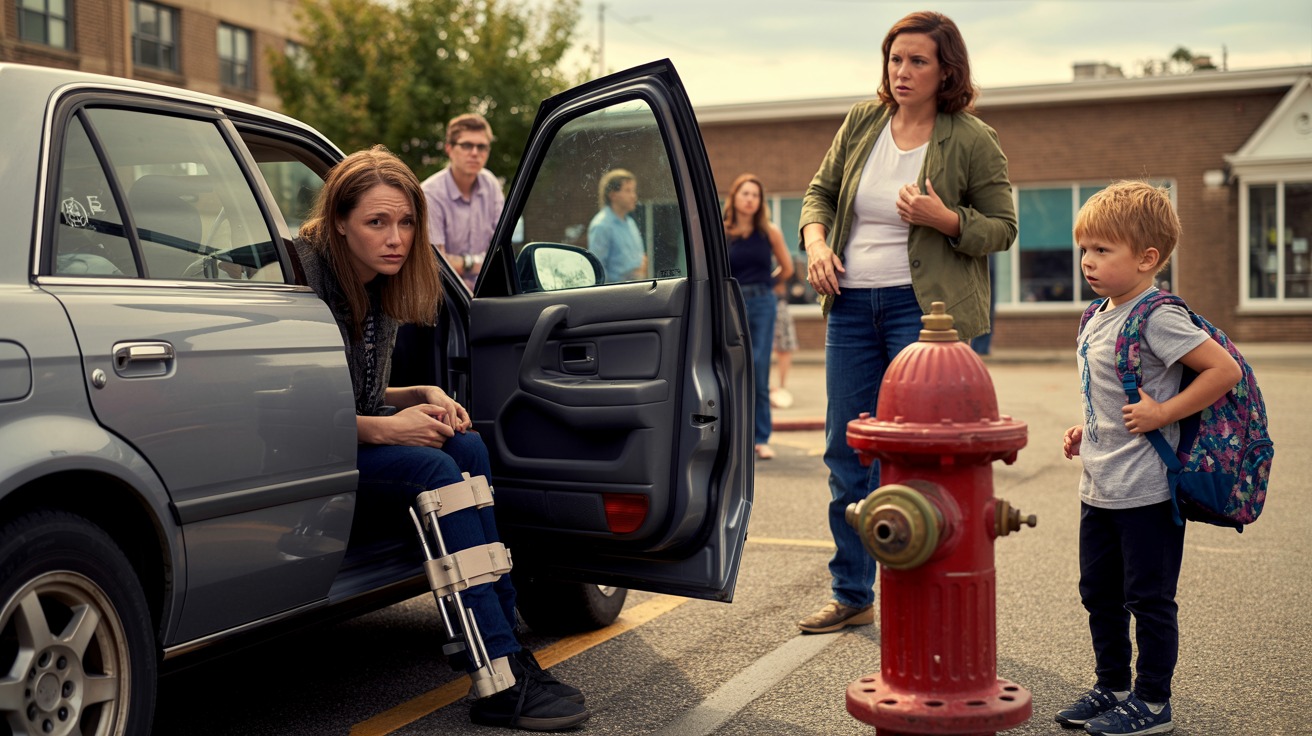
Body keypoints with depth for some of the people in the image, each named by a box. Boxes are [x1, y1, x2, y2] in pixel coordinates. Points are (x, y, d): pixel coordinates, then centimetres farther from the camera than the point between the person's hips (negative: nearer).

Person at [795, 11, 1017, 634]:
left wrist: (944, 218, -18)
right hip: (851, 305, 5)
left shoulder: (972, 141, -4)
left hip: (927, 307, -5)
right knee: (846, 453, 9)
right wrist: (815, 238, -1)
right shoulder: (861, 122, 9)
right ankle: (852, 596, 23)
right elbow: (821, 190, 18)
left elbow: (1003, 228, 0)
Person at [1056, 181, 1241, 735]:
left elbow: (1225, 371, -21)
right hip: (1099, 489, 9)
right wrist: (1087, 432, 11)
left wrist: (1162, 413, -20)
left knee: (1148, 598, 4)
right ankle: (1112, 687, 32)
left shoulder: (1157, 317, -17)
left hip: (1146, 492, -9)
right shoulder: (1098, 317, 10)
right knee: (1099, 593, 17)